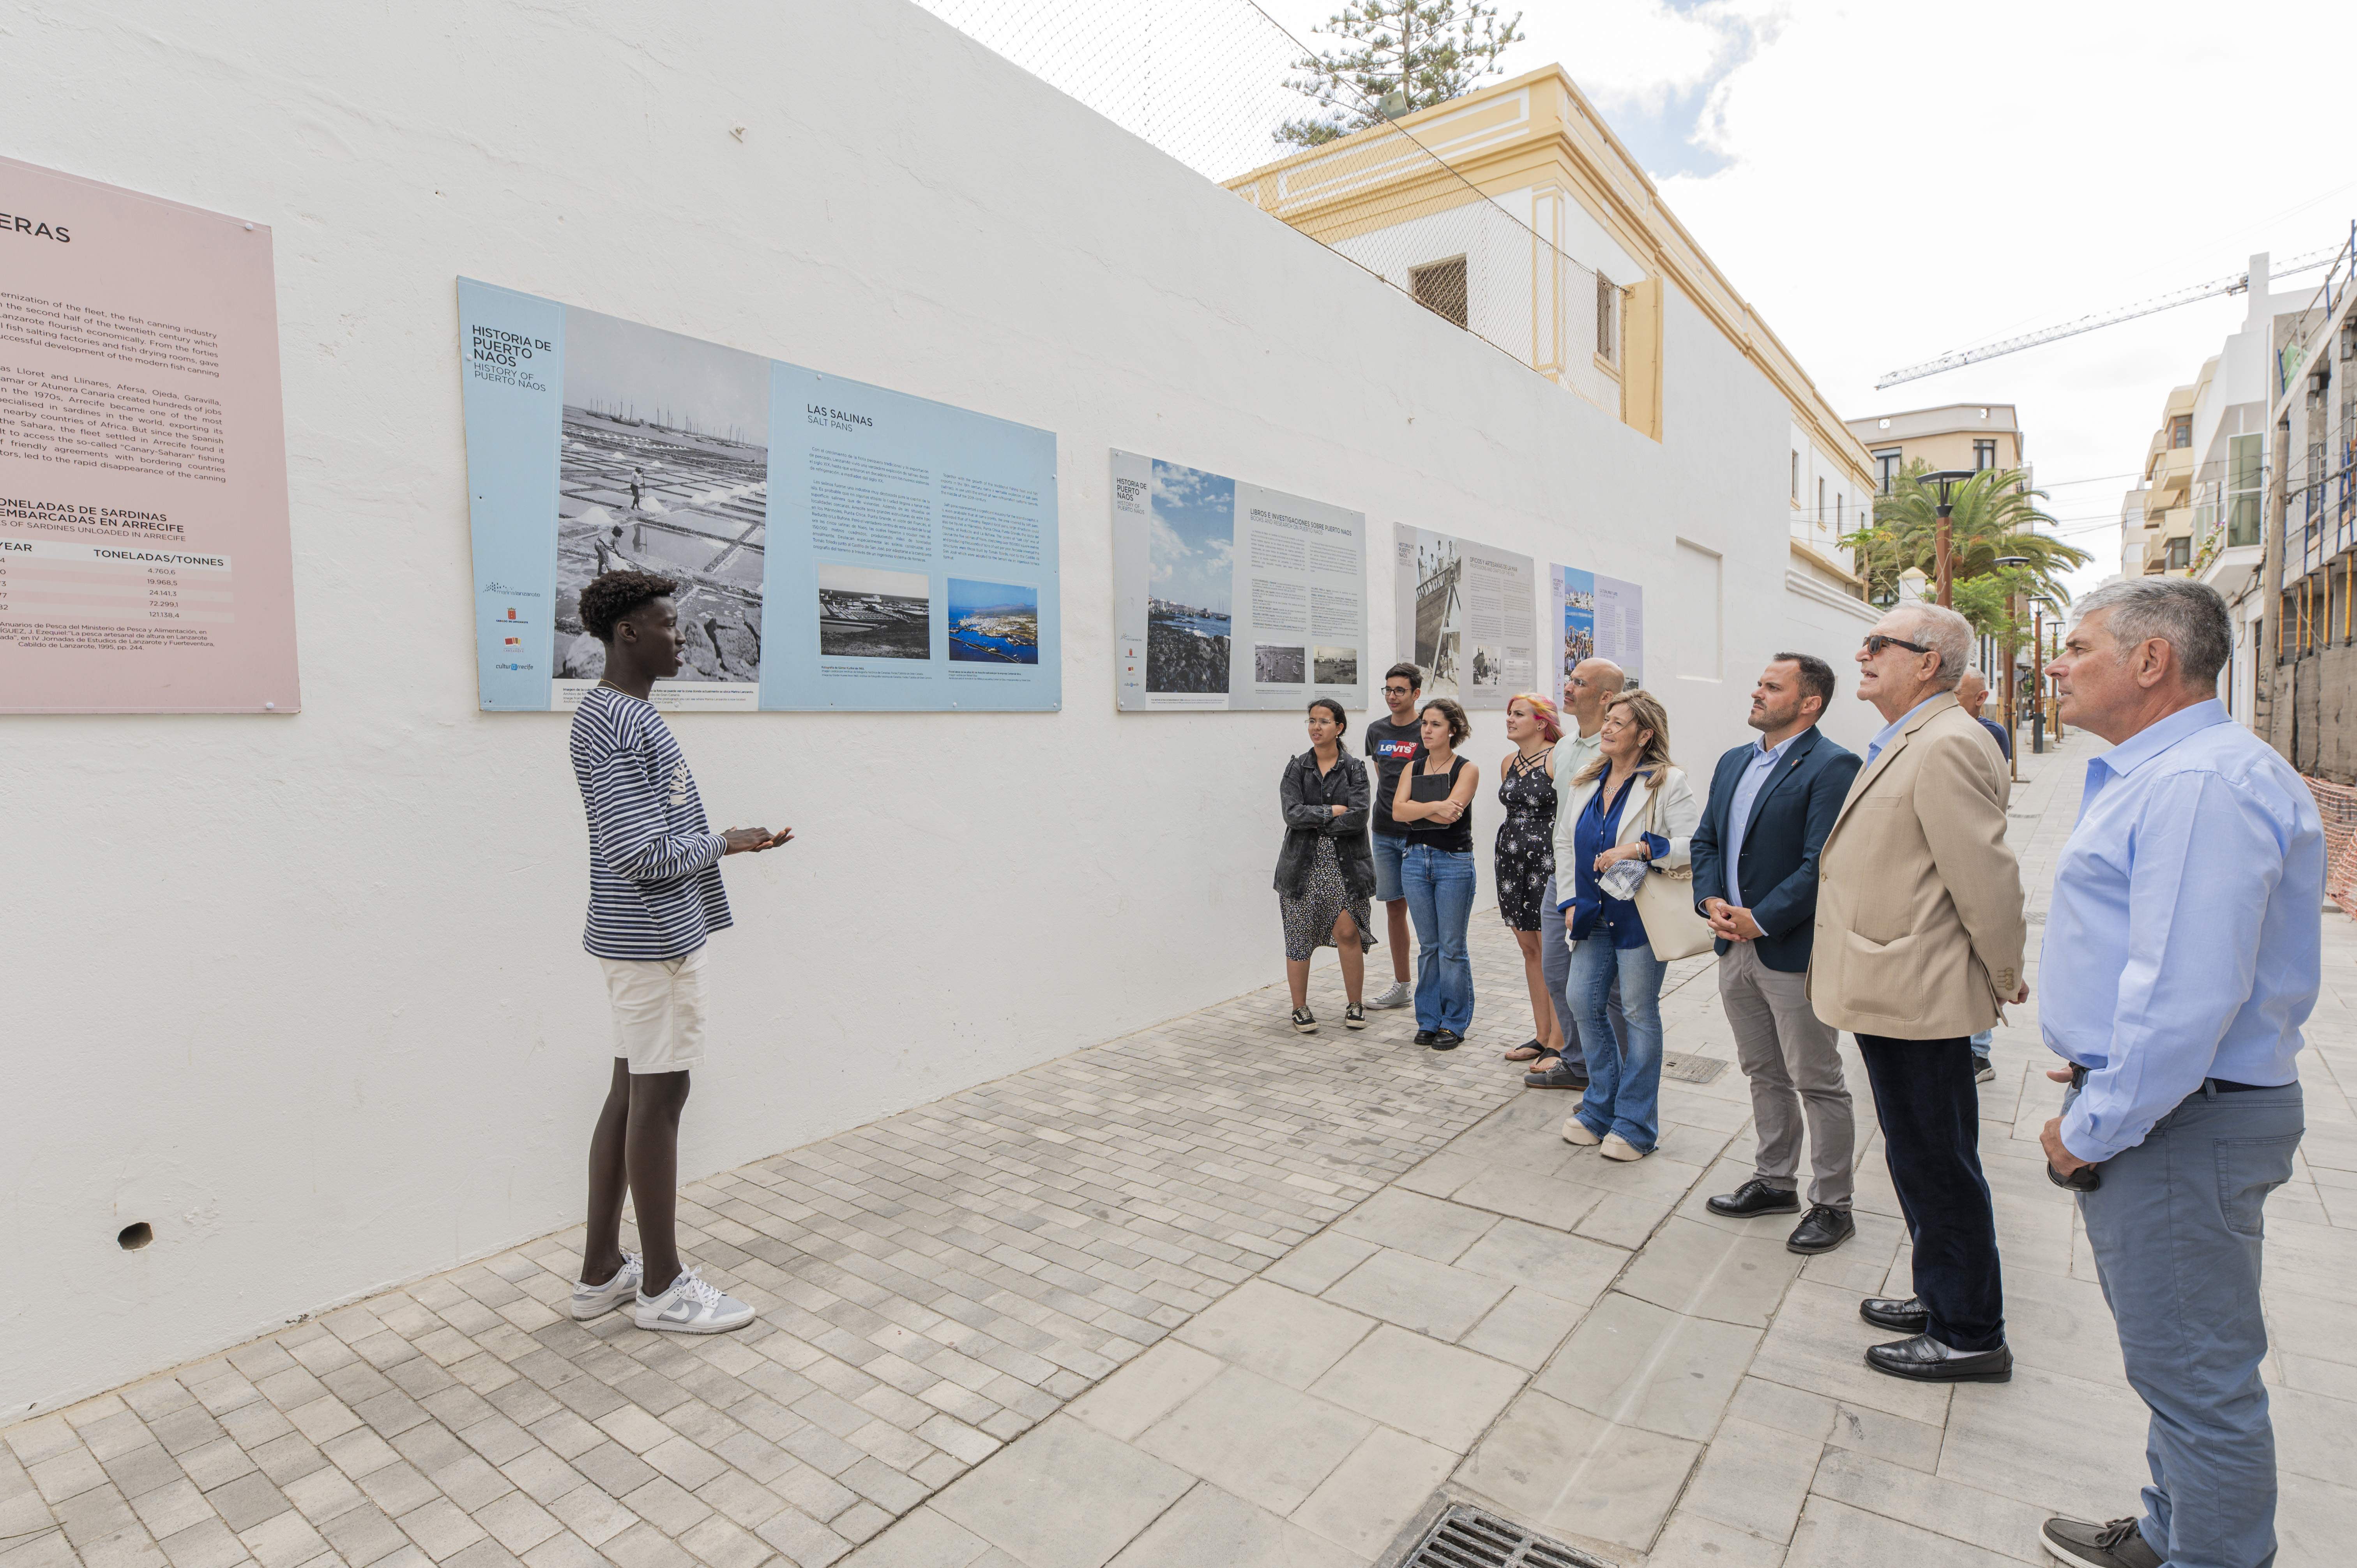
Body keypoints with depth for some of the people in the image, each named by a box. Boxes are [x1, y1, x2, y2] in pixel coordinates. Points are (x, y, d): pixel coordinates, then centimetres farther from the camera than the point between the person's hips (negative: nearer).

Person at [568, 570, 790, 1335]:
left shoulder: (624, 713, 14)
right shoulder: (618, 726, -18)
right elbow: (641, 855, -23)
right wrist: (728, 842, -11)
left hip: (646, 936, 10)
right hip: (654, 941, -10)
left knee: (632, 1093, 15)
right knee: (659, 1098, -1)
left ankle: (601, 1272, 27)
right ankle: (663, 1287, 13)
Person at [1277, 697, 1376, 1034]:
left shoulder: (1354, 769, 3)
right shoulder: (1296, 769, 5)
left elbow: (1358, 817, -11)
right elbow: (1293, 814, -9)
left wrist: (1314, 822, -9)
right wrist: (1332, 812, -10)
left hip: (1344, 863, -1)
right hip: (1304, 864, 1)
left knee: (1348, 932, -5)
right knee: (1299, 937, 2)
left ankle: (1354, 1005, 15)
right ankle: (1300, 1009, 16)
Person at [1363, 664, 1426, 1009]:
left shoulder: (1427, 732, -7)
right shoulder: (1376, 731, 10)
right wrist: (1389, 806, 14)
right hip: (1384, 833, 6)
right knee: (1394, 906, 11)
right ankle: (1401, 987, 22)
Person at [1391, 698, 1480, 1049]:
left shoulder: (1467, 770, -3)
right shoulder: (1412, 769, 11)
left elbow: (1449, 816, -17)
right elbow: (1398, 811, -5)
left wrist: (1415, 807, -9)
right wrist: (1435, 806, -17)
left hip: (1454, 862, -4)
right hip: (1416, 861, 4)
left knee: (1452, 947, 0)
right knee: (1428, 945, 11)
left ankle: (1455, 1024, 12)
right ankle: (1429, 1020, 20)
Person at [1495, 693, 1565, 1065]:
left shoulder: (1556, 759, -10)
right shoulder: (1508, 763, 13)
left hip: (1547, 859, -8)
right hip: (1511, 859, 8)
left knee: (1550, 953, -3)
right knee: (1529, 949, 12)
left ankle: (1558, 1044, 6)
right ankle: (1542, 1035, 22)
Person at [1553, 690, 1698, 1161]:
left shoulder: (1667, 782, -9)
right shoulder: (1587, 782, 9)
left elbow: (1694, 844, -17)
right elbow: (1564, 842, 13)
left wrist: (1637, 849, -28)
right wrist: (1570, 902, 5)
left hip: (1639, 916, -6)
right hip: (1594, 915, 6)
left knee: (1638, 1013, 3)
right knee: (1583, 1001, 5)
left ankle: (1636, 1125, 17)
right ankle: (1601, 1108, 24)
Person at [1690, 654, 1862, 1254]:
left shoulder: (1833, 767, -13)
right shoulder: (1733, 762, 12)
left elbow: (1822, 864, -21)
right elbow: (1705, 840, 14)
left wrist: (1760, 919, -18)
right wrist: (1711, 901, -2)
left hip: (1794, 951, -7)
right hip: (1735, 947, 8)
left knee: (1818, 1084, 6)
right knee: (1764, 1074, 19)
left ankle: (1832, 1205, 22)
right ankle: (1774, 1181, 35)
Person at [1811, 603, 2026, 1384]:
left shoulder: (1947, 745, -19)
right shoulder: (1902, 745, 14)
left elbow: (1986, 877, -20)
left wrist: (2006, 982, -10)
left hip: (1919, 998, -10)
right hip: (1896, 994, 10)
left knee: (1938, 1167, 4)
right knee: (1921, 1161, 22)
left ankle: (1971, 1337, 20)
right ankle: (1941, 1299, 38)